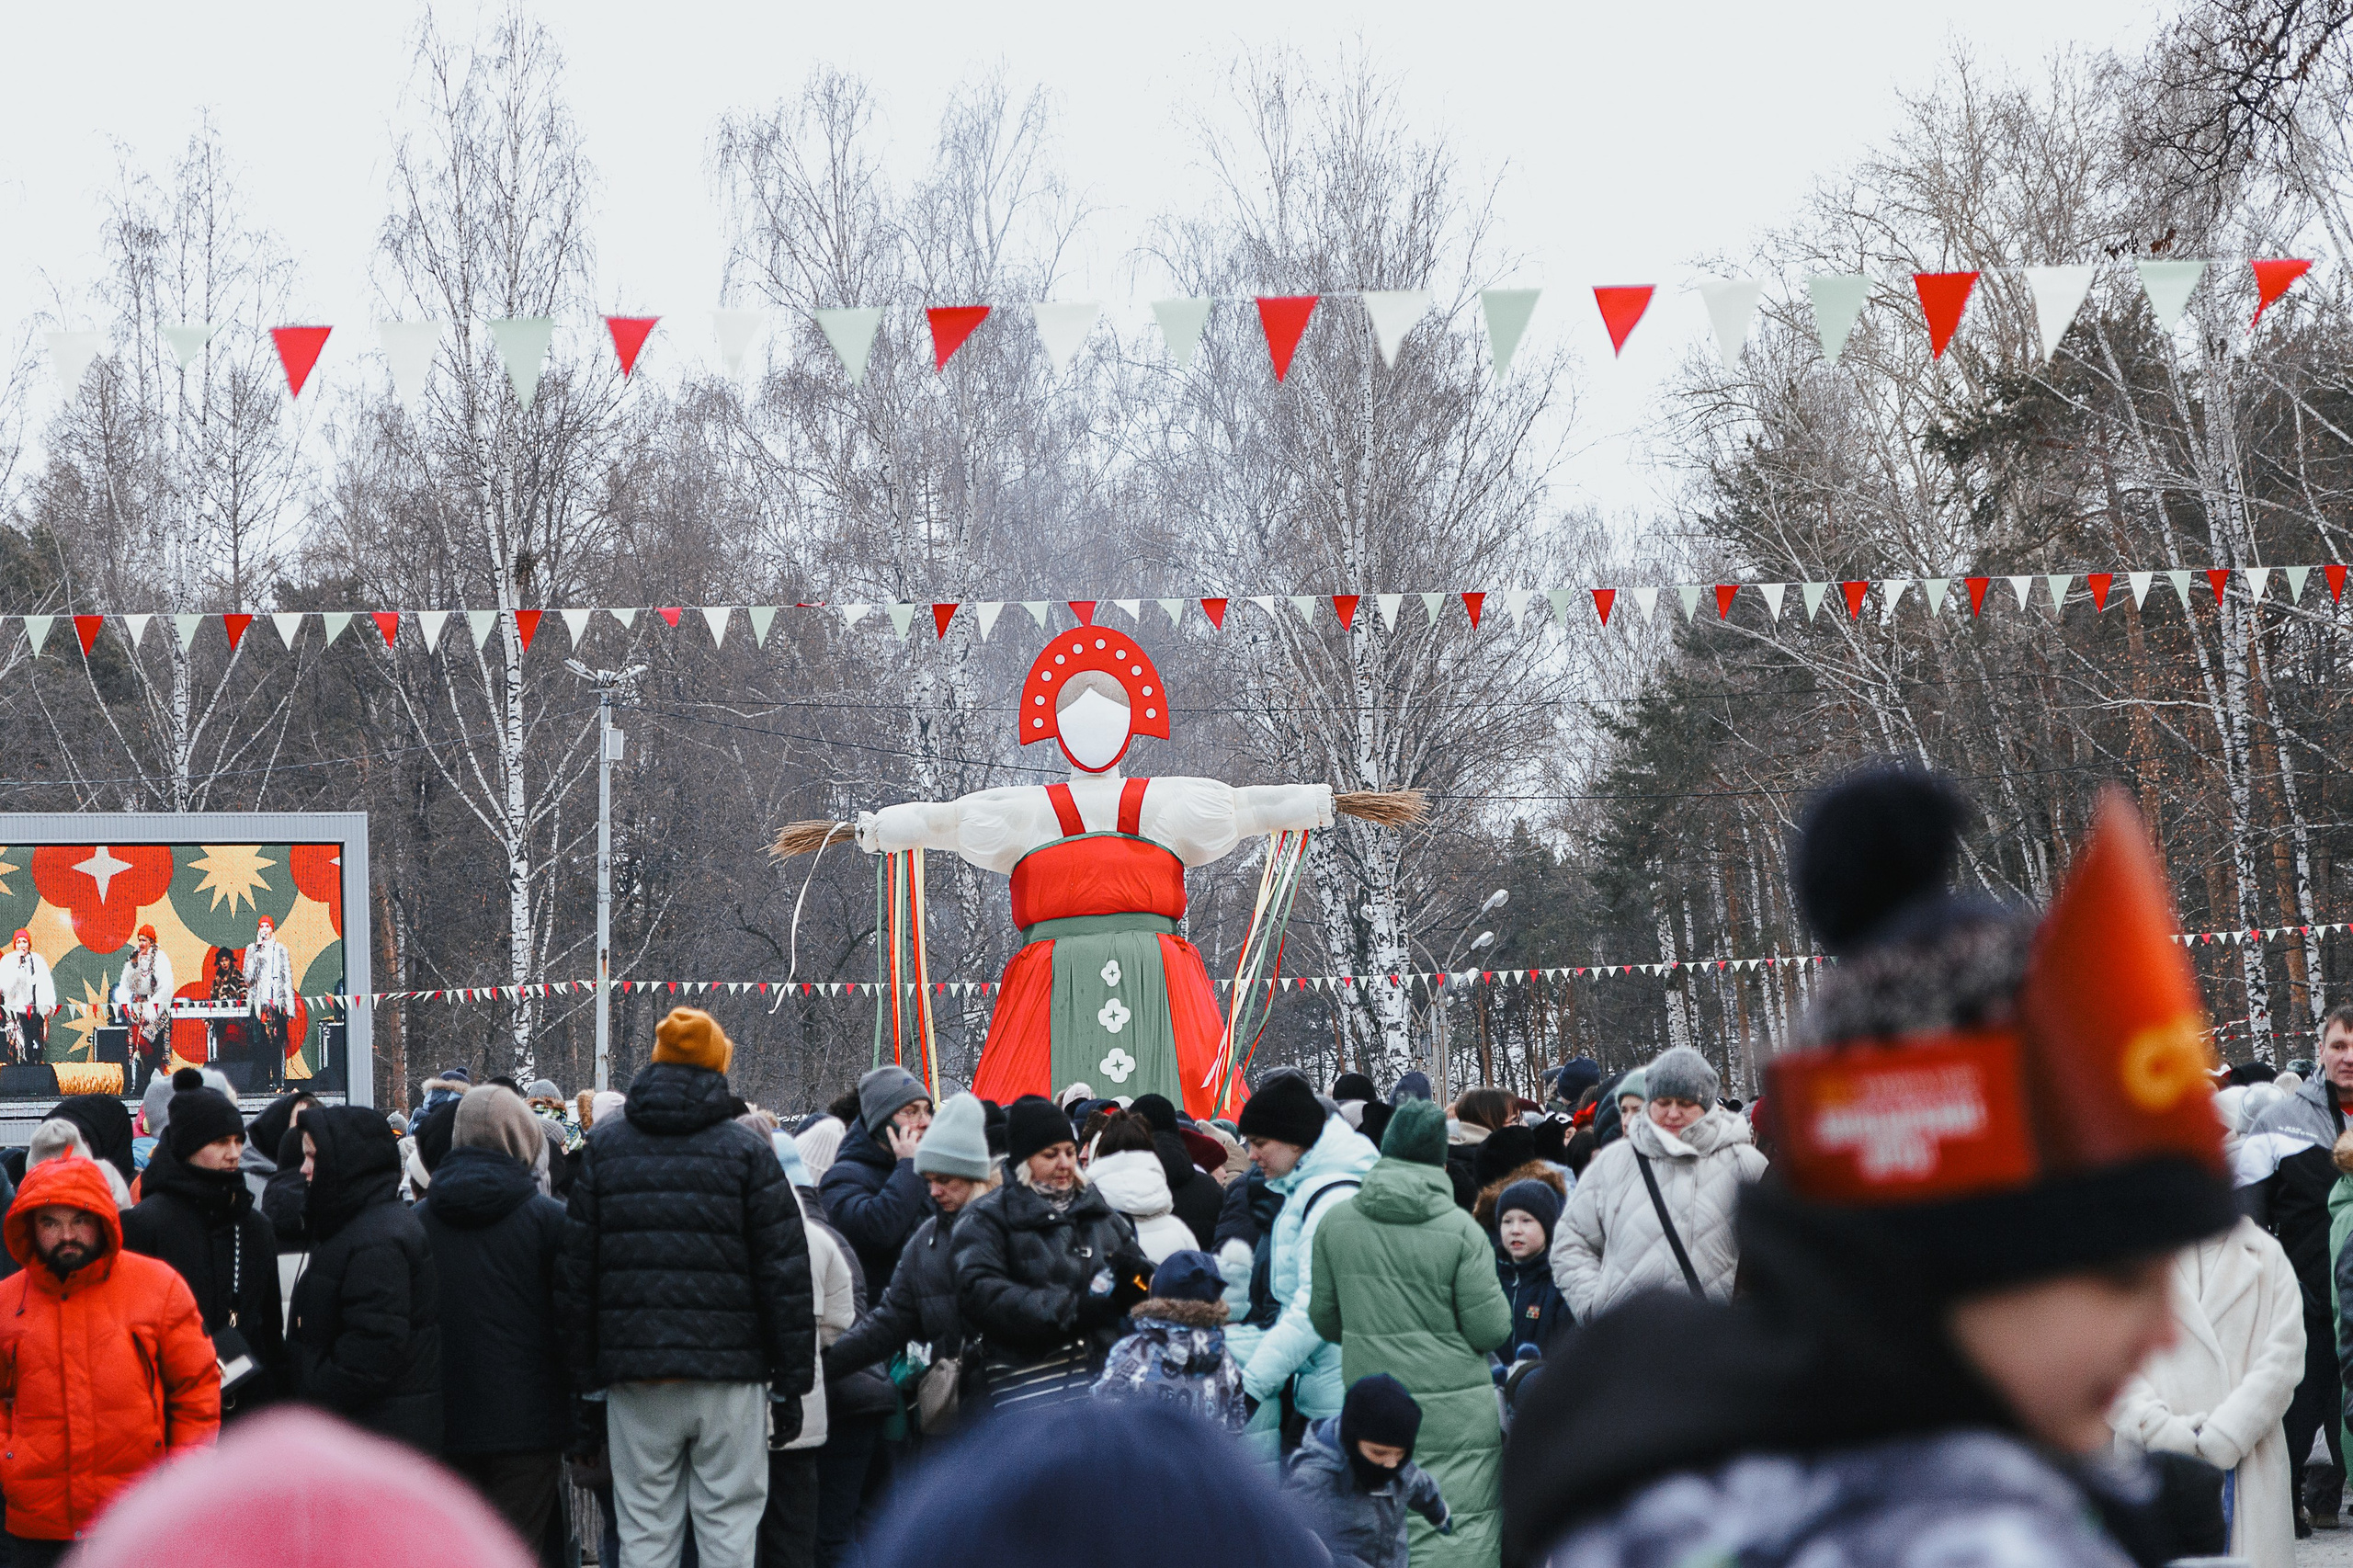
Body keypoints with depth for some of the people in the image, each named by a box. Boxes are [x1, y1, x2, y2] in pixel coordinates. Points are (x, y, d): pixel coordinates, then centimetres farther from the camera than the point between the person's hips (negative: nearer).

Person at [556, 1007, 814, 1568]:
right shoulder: (748, 1150, 0)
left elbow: (577, 1270, 5)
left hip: (634, 1378, 2)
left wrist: (586, 1374, 10)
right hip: (730, 1375, -2)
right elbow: (786, 1274, -3)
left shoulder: (603, 1146, 7)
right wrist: (791, 1380, 2)